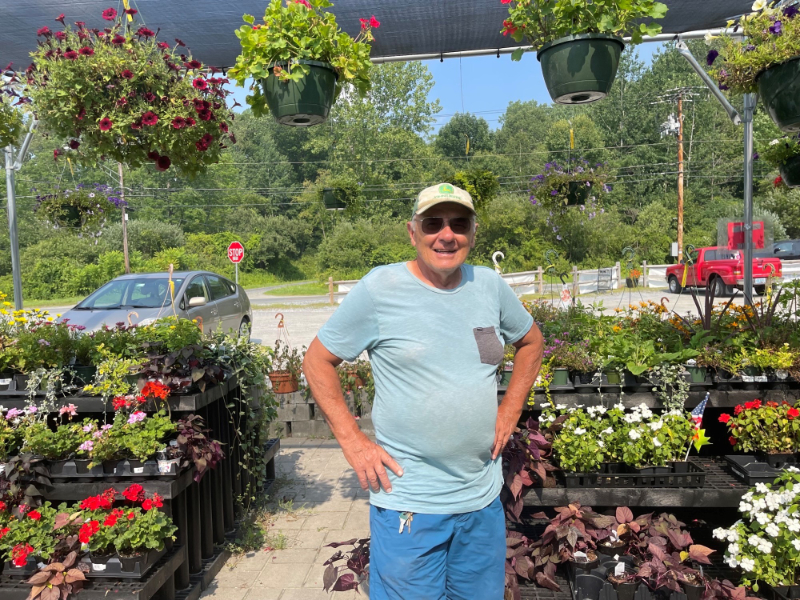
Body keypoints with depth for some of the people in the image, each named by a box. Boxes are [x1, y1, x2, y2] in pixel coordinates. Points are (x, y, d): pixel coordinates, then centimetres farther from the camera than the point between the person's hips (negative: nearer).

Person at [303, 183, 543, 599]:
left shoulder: (490, 285, 2)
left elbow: (531, 341, 18)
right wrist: (352, 442, -10)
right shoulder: (380, 288, -12)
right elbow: (317, 361, -4)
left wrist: (509, 412, 9)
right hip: (408, 504, -4)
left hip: (484, 500, 5)